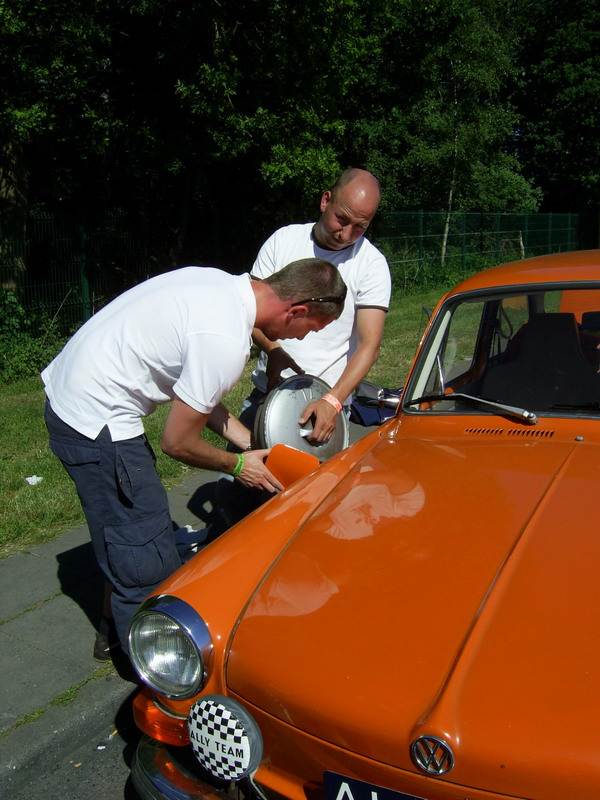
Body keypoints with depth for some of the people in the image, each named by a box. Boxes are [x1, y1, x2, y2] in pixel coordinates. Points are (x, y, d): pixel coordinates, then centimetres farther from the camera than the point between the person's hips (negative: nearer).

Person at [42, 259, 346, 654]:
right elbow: (178, 442, -16)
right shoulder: (226, 342, -26)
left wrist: (249, 441, 9)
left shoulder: (223, 284, 2)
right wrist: (237, 465, 1)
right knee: (148, 561, 1)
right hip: (95, 420, -10)